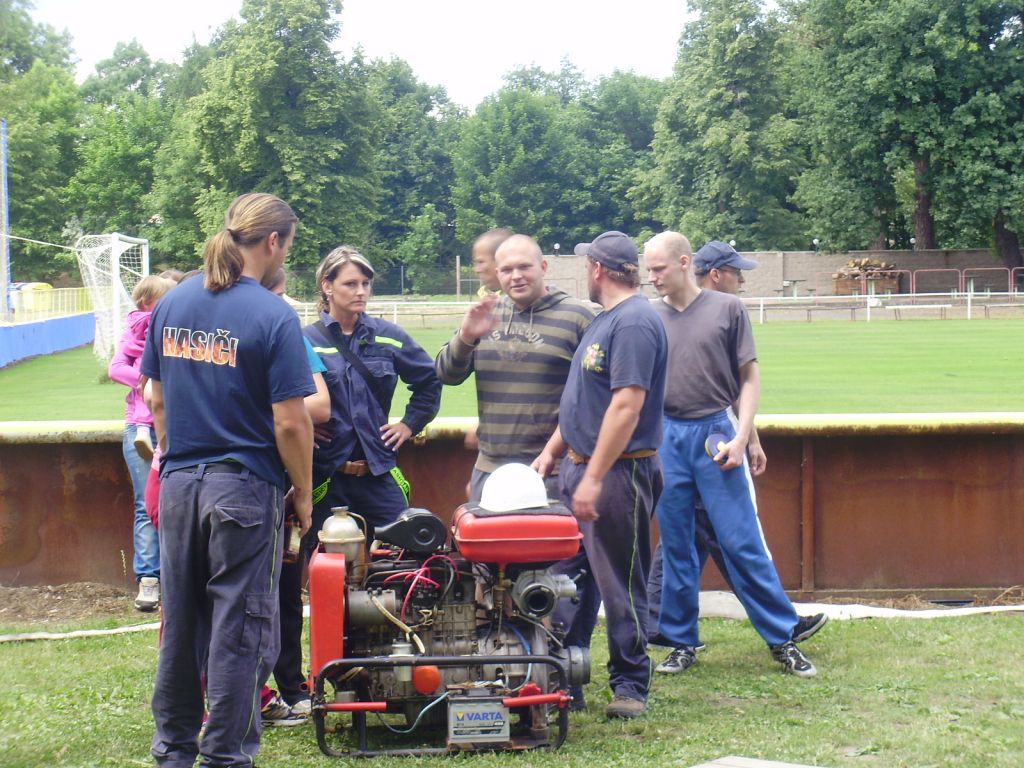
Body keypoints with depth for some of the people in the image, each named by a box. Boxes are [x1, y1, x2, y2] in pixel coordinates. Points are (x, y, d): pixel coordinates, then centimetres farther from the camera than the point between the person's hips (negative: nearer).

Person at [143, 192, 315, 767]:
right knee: (240, 630, 3)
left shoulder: (172, 305, 4)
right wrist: (303, 495, -3)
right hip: (245, 488, -6)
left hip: (179, 484, 6)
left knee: (181, 623, 15)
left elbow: (158, 401, 12)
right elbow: (290, 424, -14)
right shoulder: (273, 316, -14)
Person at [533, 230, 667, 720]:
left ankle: (630, 686, 10)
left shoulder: (635, 322, -17)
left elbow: (627, 405, -24)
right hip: (582, 466, 10)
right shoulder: (604, 320, 15)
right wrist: (552, 450, 18)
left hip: (618, 475, -10)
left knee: (620, 585, 0)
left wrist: (594, 478, -25)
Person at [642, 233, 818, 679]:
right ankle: (682, 642, 16)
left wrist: (740, 437, -8)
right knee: (675, 546, 7)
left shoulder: (727, 309, 1)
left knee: (743, 542, -4)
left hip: (716, 433, -2)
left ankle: (782, 639, 3)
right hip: (666, 437, 3)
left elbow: (749, 379, 2)